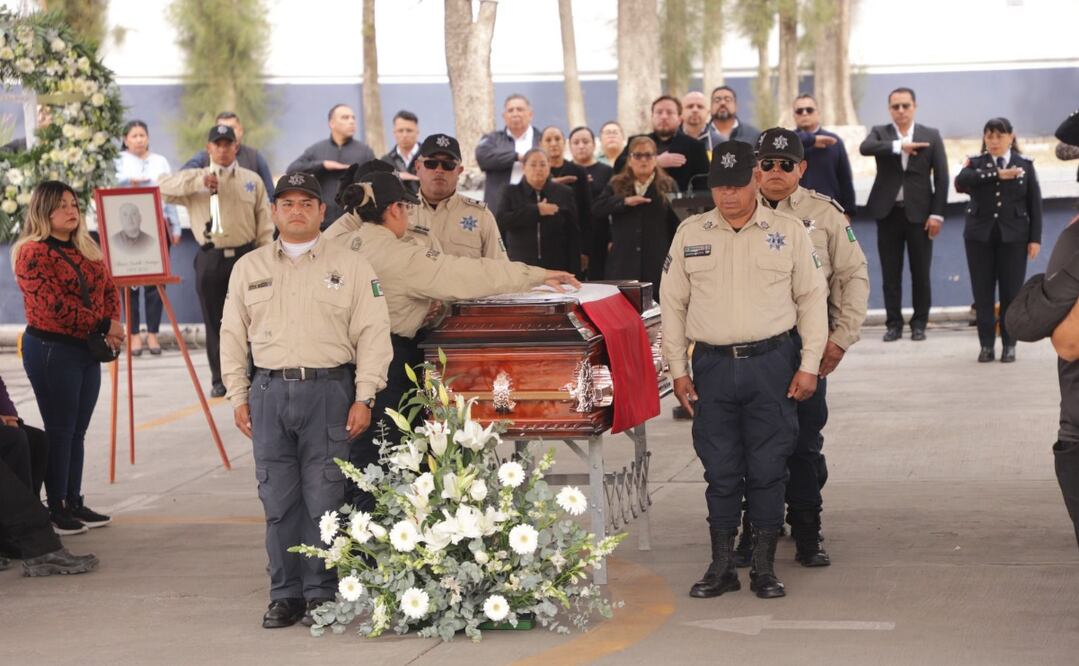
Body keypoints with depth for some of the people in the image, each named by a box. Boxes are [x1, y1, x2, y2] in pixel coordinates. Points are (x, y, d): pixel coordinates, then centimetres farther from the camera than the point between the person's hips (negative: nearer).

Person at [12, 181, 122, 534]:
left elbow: (109, 290, 17)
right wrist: (103, 326, -16)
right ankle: (57, 509, 4)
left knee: (78, 430, 11)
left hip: (88, 350, 7)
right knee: (60, 430, -3)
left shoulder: (86, 249, 14)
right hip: (52, 350, -7)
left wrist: (113, 326, -2)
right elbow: (55, 306, -19)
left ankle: (74, 502, 18)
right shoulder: (32, 253, -11)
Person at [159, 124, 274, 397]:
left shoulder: (252, 180, 11)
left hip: (245, 254, 0)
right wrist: (199, 181, -17)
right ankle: (219, 379, 12)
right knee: (214, 320, 4)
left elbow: (264, 223, 9)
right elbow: (166, 186, -7)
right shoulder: (195, 179, 9)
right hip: (210, 258, 0)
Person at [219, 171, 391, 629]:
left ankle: (322, 594, 6)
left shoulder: (349, 265, 5)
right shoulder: (249, 268, 14)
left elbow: (372, 333, 1)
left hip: (328, 390, -3)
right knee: (278, 500, 3)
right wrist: (238, 397, 8)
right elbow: (233, 335, 16)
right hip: (269, 391, 3)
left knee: (324, 499, -3)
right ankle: (285, 595, 11)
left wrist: (364, 398, -6)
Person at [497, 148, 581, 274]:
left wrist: (574, 272, 0)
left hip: (555, 268, 1)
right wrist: (536, 211, -14)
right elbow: (501, 221, -9)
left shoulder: (564, 193, 8)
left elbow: (573, 235, 6)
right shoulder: (512, 193, 8)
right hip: (520, 267, 0)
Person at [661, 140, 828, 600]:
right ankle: (721, 566, 13)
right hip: (712, 367, 1)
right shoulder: (690, 233, 8)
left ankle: (764, 567, 10)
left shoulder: (788, 231, 4)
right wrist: (678, 370, 6)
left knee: (768, 470, 1)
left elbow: (811, 298, 6)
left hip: (772, 364, -1)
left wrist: (809, 366, 0)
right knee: (721, 471, 4)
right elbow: (672, 303, 11)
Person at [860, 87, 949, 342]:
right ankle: (894, 323, 10)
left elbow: (941, 178, 2)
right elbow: (865, 148, -17)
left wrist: (936, 214, -5)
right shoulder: (880, 132, 6)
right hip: (888, 212, 1)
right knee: (890, 273, 3)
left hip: (919, 213, -1)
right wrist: (899, 146, -26)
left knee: (920, 273, 3)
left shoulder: (931, 136, 5)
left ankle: (919, 323, 12)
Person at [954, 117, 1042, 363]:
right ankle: (987, 345, 8)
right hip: (980, 236, 1)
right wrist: (997, 175, -23)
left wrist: (1035, 238, -1)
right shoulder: (976, 164, 4)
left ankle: (1009, 345, 9)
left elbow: (1034, 204, 5)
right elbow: (960, 182, -18)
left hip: (1013, 237, -1)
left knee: (1011, 292, 1)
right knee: (983, 293, 1)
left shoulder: (1025, 165, 5)